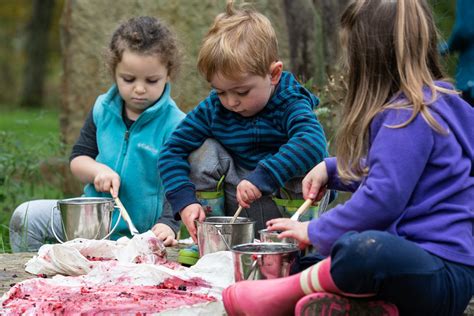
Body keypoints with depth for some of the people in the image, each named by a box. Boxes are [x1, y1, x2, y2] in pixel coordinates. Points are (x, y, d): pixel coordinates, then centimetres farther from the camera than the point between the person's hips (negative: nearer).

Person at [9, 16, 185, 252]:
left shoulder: (175, 126, -12)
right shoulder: (103, 109, 4)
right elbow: (78, 157, 8)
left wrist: (168, 223, -28)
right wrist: (98, 170, -14)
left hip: (138, 231, -5)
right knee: (25, 217, -7)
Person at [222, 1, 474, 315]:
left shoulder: (410, 117, -15)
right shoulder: (430, 104, 18)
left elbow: (381, 200, -21)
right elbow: (387, 173, 35)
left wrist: (315, 231, -7)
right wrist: (331, 169, 23)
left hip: (444, 275, -11)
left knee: (364, 251, -43)